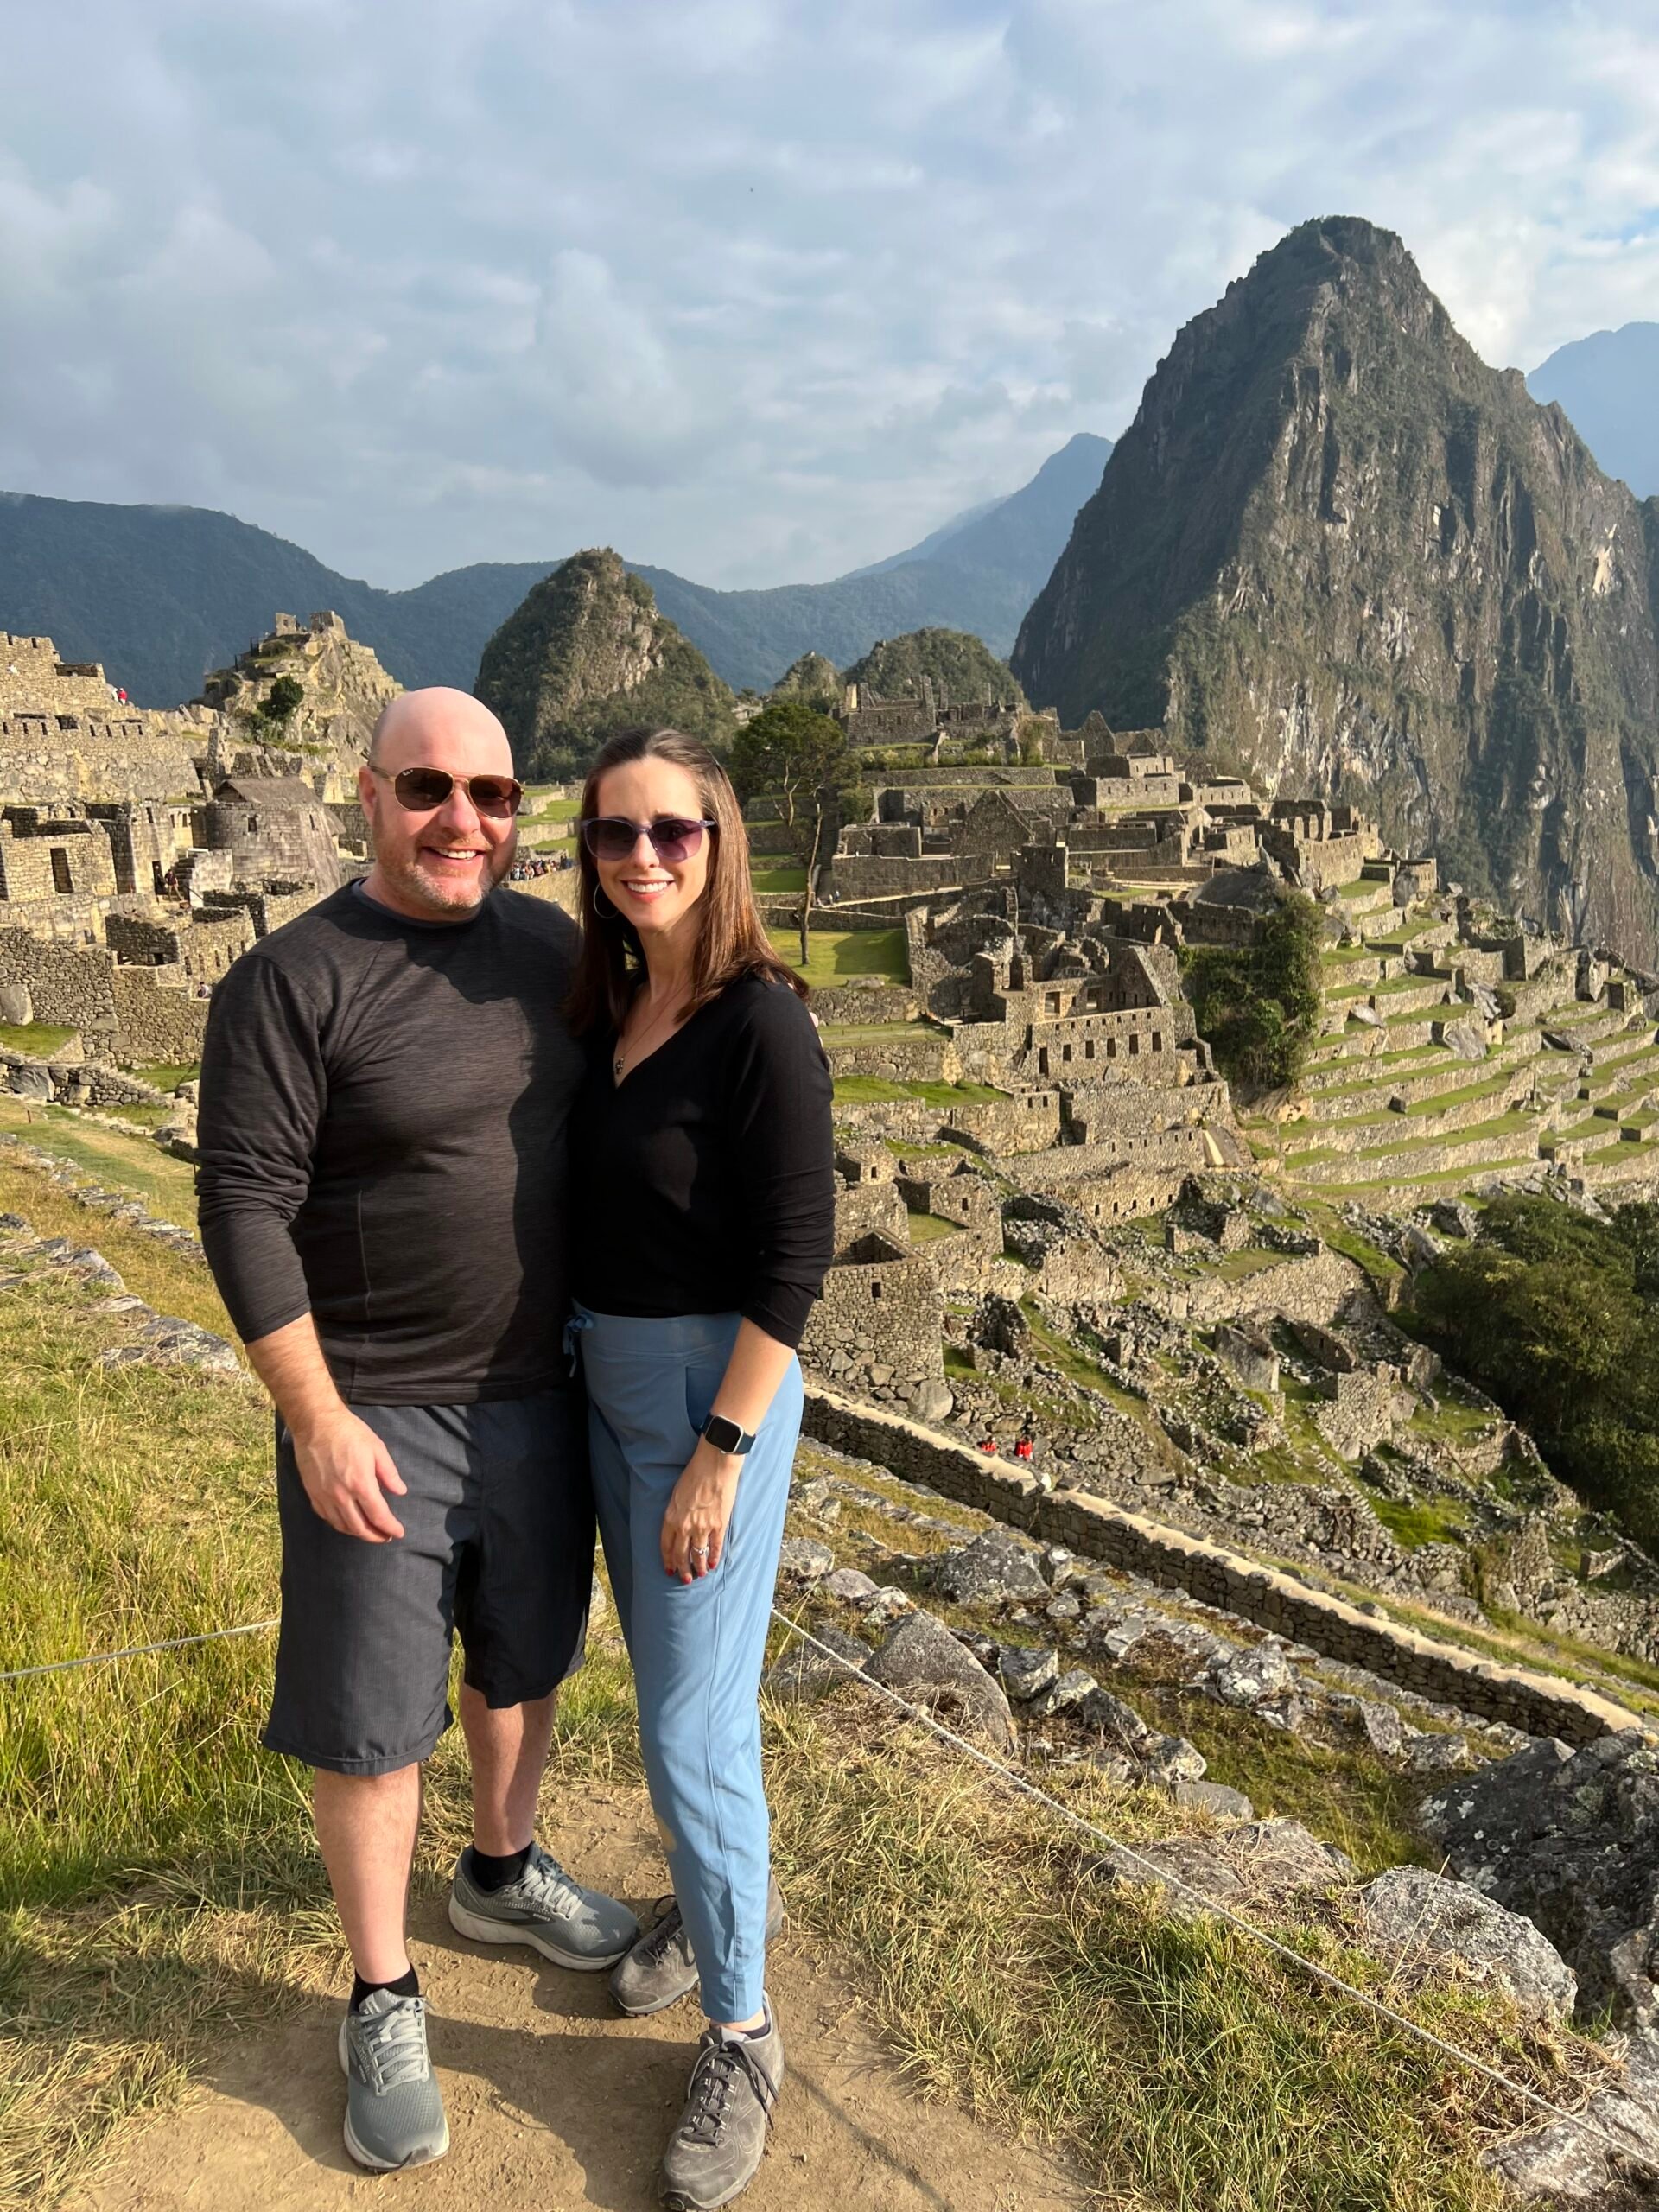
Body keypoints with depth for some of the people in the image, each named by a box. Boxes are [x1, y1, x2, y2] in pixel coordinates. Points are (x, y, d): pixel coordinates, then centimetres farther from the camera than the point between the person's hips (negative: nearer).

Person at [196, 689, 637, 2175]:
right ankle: (385, 2002, 31)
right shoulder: (295, 979, -16)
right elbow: (244, 1210, -16)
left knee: (522, 1661, 23)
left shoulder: (548, 945, 1)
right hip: (379, 1415, -5)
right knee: (373, 1724, 9)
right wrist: (317, 1419, -17)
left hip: (538, 1395, 6)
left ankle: (502, 1871, 49)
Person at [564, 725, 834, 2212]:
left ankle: (742, 2035, 22)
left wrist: (719, 1452, -19)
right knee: (668, 1674, 22)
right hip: (608, 1379, 8)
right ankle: (732, 1892, 47)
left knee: (691, 1724, 1)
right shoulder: (607, 1009, 4)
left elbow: (794, 1256, -19)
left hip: (715, 1385, -7)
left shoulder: (762, 1022, -18)